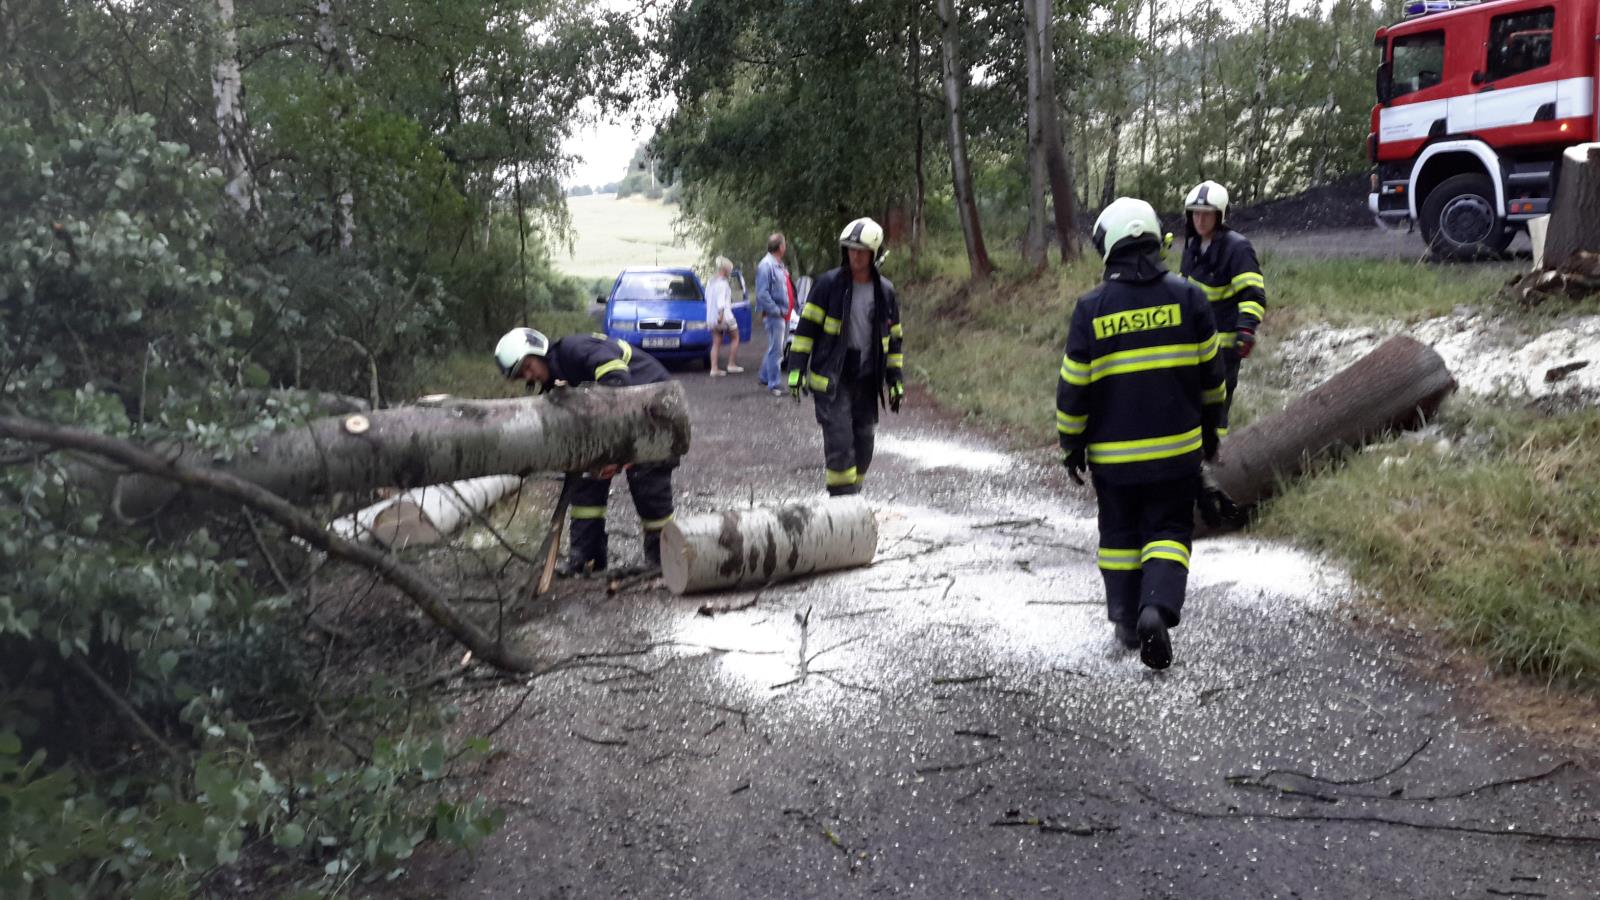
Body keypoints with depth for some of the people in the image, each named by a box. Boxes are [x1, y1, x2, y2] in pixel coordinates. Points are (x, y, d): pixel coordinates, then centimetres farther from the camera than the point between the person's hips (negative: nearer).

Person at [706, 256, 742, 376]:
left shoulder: (710, 282, 12)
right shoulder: (722, 283, -14)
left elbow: (707, 298, 17)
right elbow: (721, 300, -22)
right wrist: (721, 315, -26)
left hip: (711, 317, 8)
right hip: (724, 315, -8)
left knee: (716, 343, 7)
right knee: (735, 338, 9)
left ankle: (714, 368, 1)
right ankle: (731, 364, 6)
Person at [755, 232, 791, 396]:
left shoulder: (779, 265, 16)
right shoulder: (766, 265, -15)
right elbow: (762, 294, -21)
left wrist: (786, 309, 13)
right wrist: (777, 310, -19)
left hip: (783, 315, 10)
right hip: (774, 315, -10)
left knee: (776, 350, 17)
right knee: (776, 351, -7)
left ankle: (765, 377, 30)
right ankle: (774, 385, -2)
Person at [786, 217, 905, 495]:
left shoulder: (885, 291, 8)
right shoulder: (829, 284, -4)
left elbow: (893, 339, 15)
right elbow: (806, 327, -2)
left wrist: (897, 381, 11)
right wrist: (796, 369, -9)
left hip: (867, 379, 4)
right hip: (831, 378, -4)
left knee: (863, 444, 8)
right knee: (839, 439, -13)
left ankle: (852, 492, 22)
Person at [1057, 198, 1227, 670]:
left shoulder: (1091, 307, -8)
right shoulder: (1187, 297, -3)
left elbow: (1073, 386, -5)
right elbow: (1210, 371, 5)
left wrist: (1071, 445, 6)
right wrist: (1211, 428, 18)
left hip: (1113, 453, 0)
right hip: (1177, 447, 1)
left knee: (1120, 533, 16)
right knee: (1169, 531, 8)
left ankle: (1126, 620, 21)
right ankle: (1157, 608, -15)